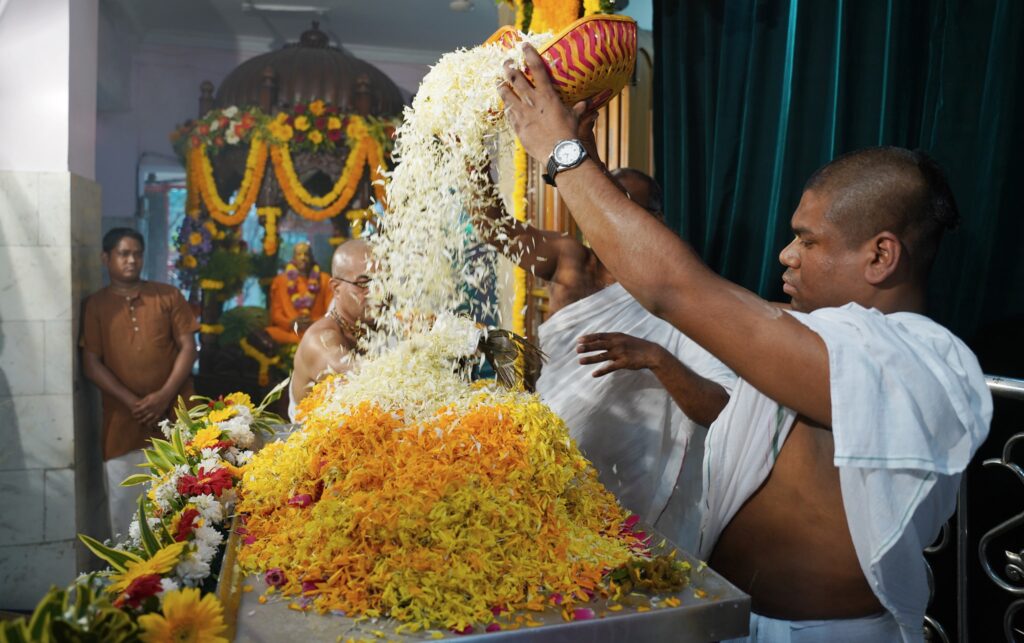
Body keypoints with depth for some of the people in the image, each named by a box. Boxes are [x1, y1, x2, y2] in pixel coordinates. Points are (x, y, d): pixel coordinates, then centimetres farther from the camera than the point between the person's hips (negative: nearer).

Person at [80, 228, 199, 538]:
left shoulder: (168, 295, 7)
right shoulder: (95, 305, 6)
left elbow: (188, 347, 1)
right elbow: (91, 364, 0)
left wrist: (164, 395, -11)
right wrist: (132, 402, -10)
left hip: (173, 413, 0)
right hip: (122, 418, 0)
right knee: (124, 498, 3)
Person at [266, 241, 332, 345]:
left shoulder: (324, 279, 12)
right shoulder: (280, 280, 14)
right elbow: (276, 313, 7)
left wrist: (314, 323, -14)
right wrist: (292, 324, -14)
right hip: (289, 331, 1)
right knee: (269, 334, -33)